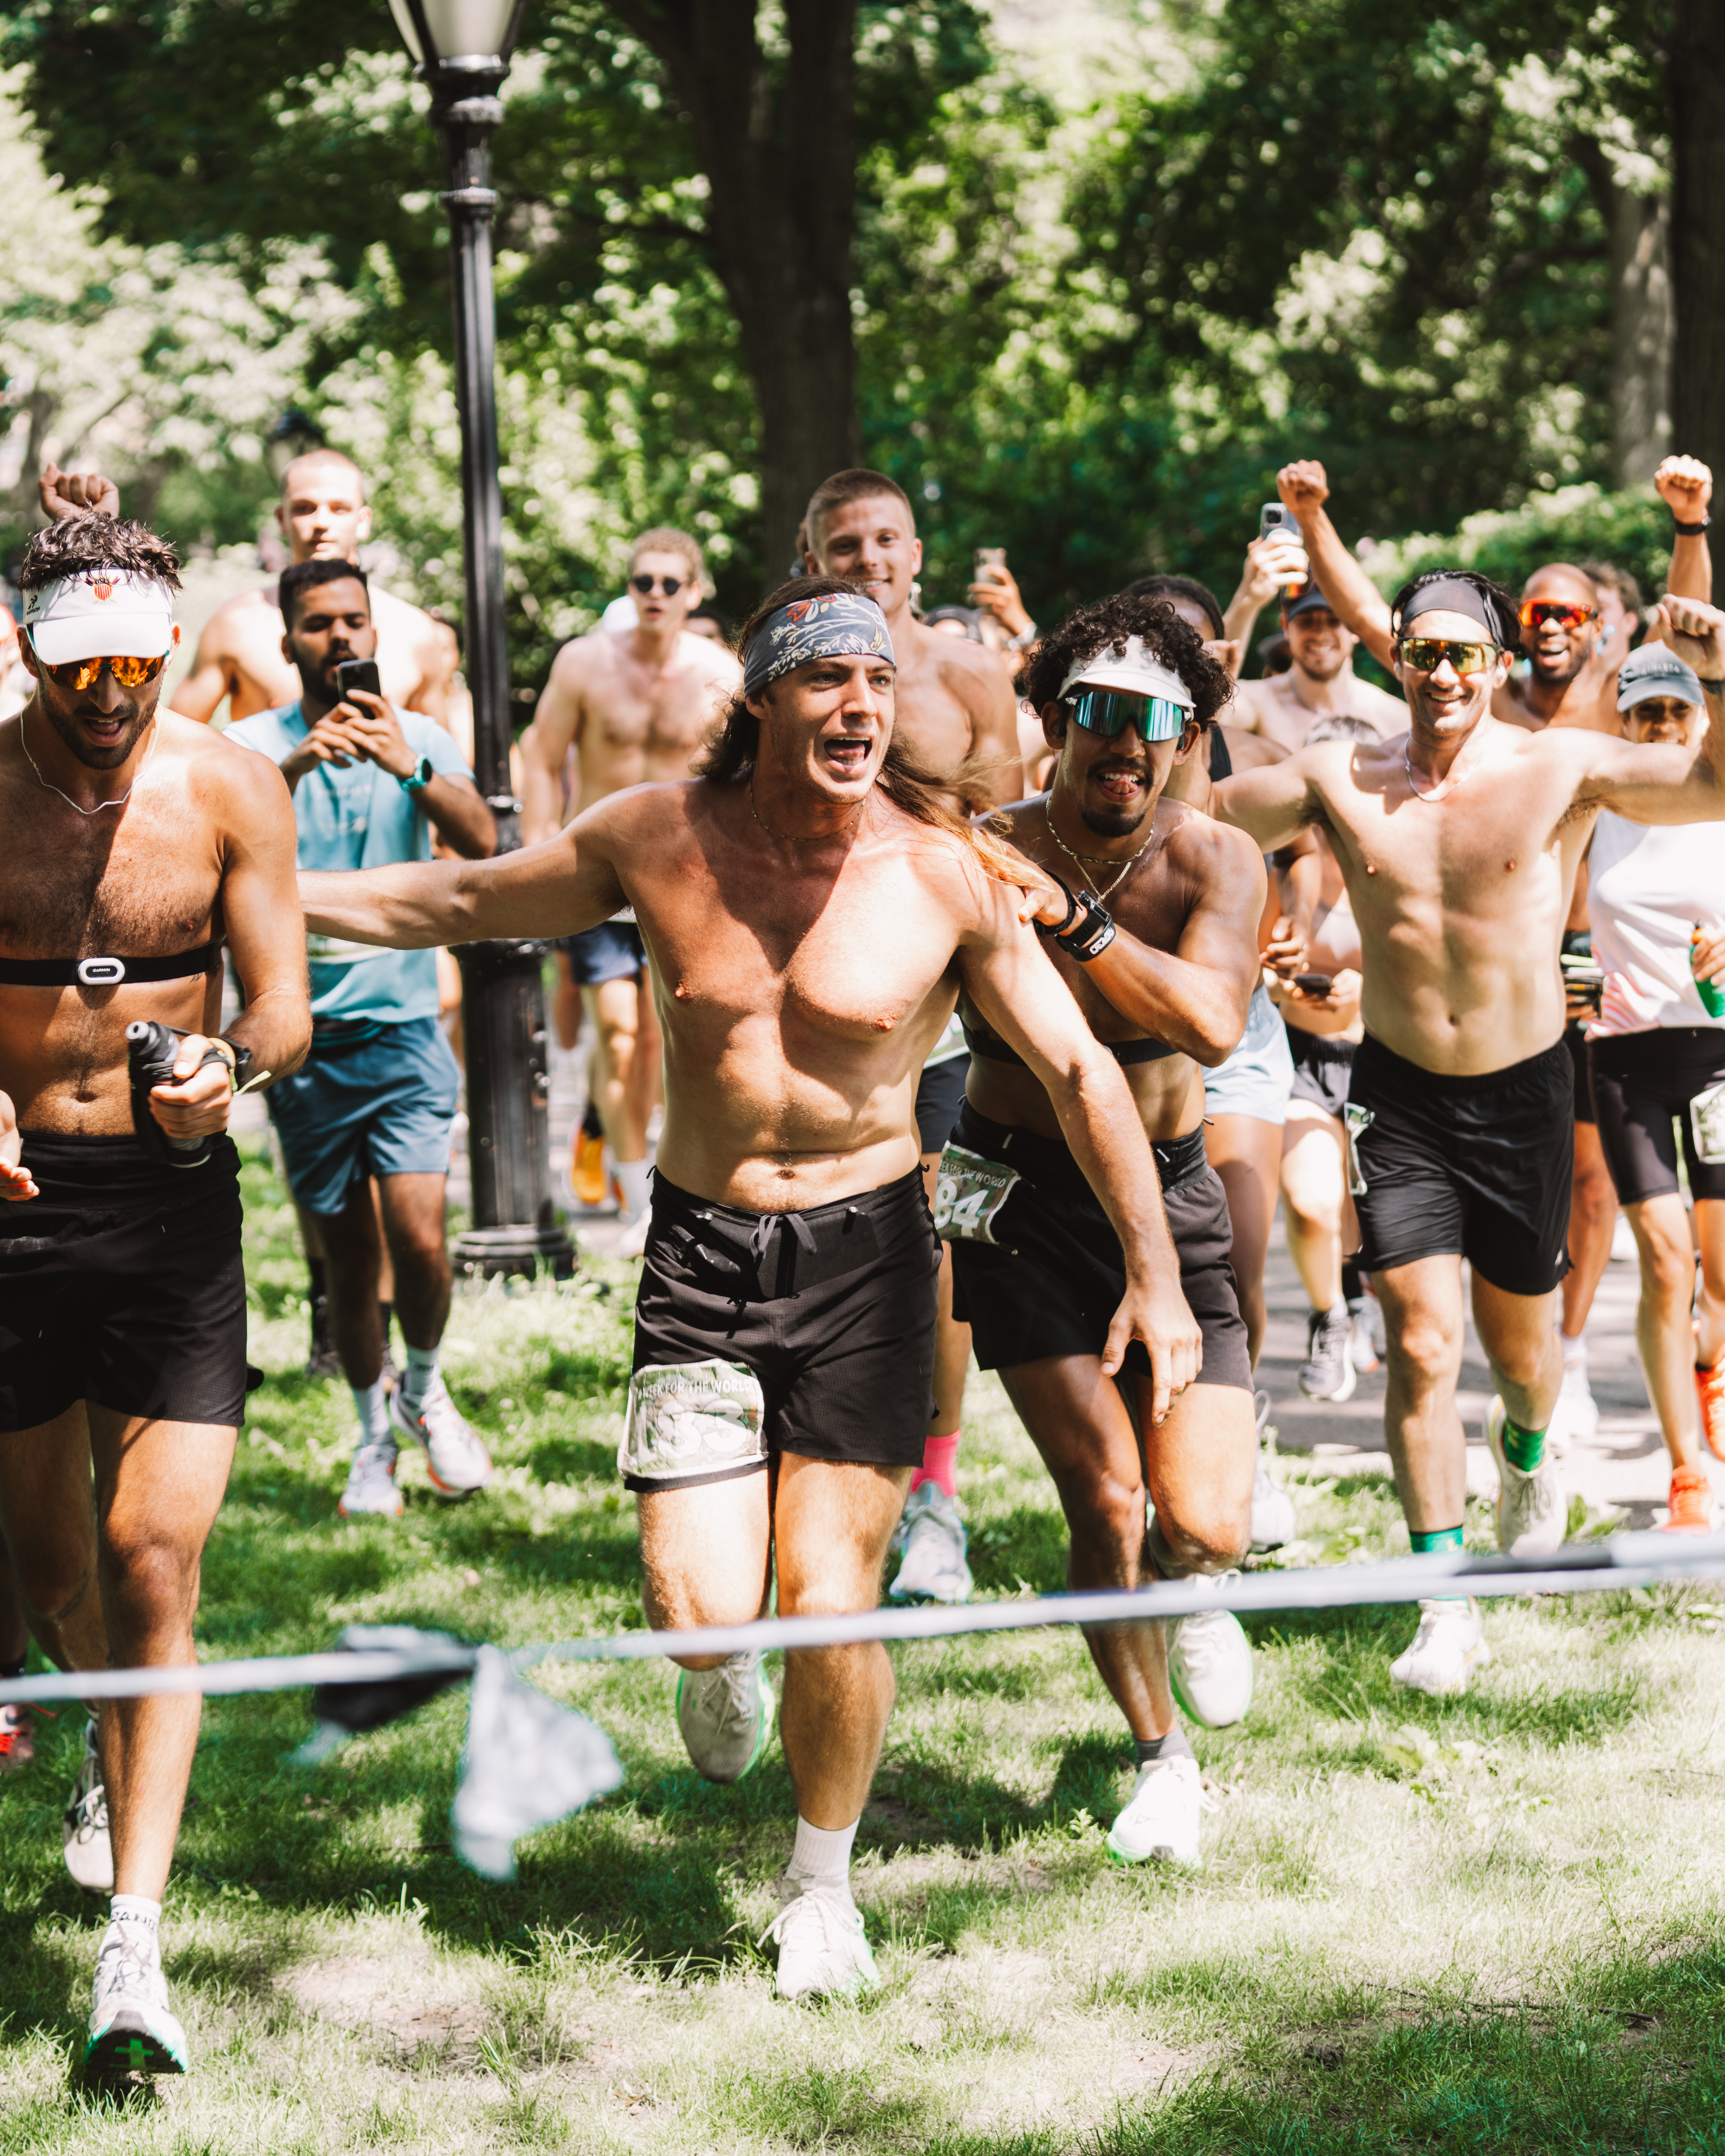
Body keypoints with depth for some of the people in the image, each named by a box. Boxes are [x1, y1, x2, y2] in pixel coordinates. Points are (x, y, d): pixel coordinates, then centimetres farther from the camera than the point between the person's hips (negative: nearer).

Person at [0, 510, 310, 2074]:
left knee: (154, 1555, -11)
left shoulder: (229, 790, -4)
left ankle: (134, 1951, -12)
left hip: (169, 1187, -1)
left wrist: (231, 1063, -26)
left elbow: (285, 1007, -3)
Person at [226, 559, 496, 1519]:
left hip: (404, 1027, 0)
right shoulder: (255, 745, -1)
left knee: (419, 1237, -14)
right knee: (350, 1259, 7)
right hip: (305, 1035, 0)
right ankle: (376, 1438, 27)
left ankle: (426, 1390, 14)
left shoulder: (420, 739, 2)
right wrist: (296, 767, -38)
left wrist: (410, 770, -32)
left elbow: (482, 844, -15)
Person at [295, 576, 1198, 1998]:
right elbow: (456, 904, 11)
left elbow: (1078, 1071, 0)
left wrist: (1157, 1277, -2)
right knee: (699, 1606, -10)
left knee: (829, 1601, -5)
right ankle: (725, 1676, 31)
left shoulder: (947, 876, -8)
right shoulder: (659, 841, -3)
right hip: (700, 1251, 1)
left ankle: (824, 1883, 21)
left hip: (863, 1252, -1)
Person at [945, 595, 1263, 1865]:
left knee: (1204, 1528, -9)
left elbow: (1213, 1023, -29)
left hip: (1167, 1194, 1)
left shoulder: (1215, 864, -10)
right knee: (1103, 1501, -8)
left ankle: (1195, 1595, 32)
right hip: (1023, 1193, -1)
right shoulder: (991, 857, -12)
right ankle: (1161, 1757, 18)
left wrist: (1075, 922, -39)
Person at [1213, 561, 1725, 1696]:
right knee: (1422, 1344, -9)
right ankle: (1447, 1611, -2)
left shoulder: (1559, 770, -11)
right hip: (1400, 1094, 0)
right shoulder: (1343, 780, -3)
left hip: (1523, 1093, 0)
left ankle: (1526, 1450, 54)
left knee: (1520, 1344, 16)